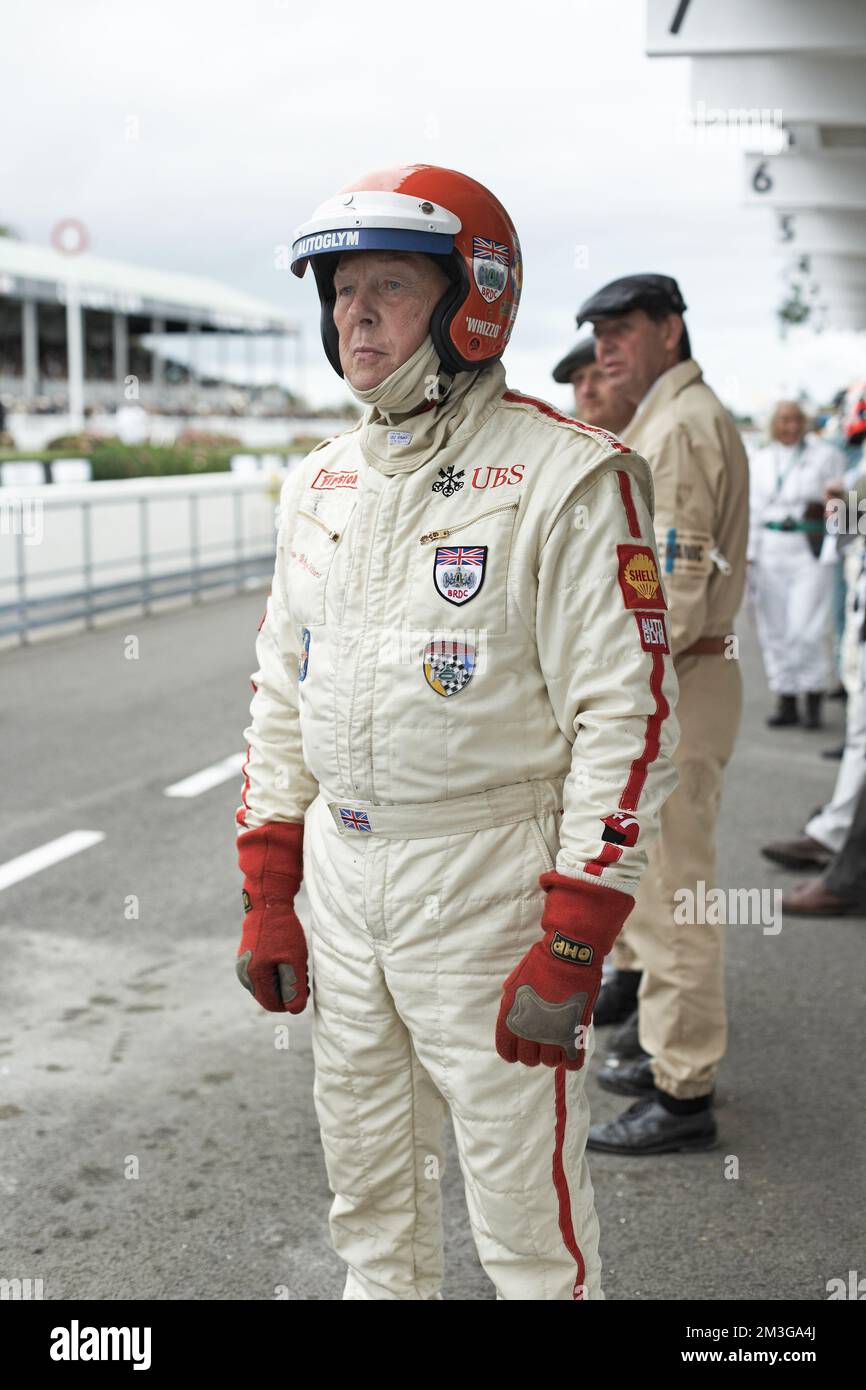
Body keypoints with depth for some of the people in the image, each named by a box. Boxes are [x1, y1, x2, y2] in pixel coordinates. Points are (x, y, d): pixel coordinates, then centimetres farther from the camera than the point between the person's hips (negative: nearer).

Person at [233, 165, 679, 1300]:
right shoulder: (323, 482, 9)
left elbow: (628, 717, -16)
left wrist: (572, 951, -19)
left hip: (488, 878, -6)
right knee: (368, 1186, 20)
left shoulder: (565, 477, -13)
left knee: (528, 1211, 5)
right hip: (338, 870, 7)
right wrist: (266, 897, 11)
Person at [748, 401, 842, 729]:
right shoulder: (761, 460, 14)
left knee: (808, 627, -10)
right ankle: (786, 703, 10)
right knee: (775, 630, 2)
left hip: (811, 550, -3)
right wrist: (748, 555, 7)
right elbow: (753, 509, 13)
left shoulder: (824, 454, 4)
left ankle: (814, 702, -1)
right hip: (771, 549, 3)